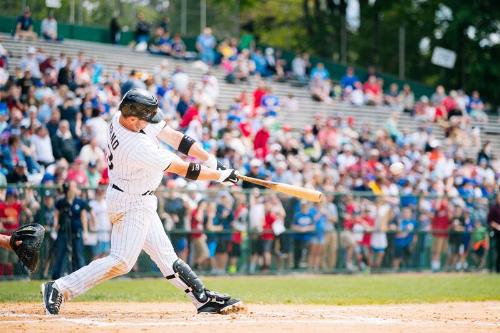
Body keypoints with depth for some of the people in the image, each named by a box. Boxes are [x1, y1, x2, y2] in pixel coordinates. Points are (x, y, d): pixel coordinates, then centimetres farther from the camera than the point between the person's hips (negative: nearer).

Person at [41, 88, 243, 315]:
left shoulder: (125, 116, -8)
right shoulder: (137, 147, -33)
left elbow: (172, 136, -4)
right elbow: (182, 169, -24)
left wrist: (211, 160, -7)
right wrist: (220, 175, -13)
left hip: (140, 202, 10)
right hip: (130, 205, -10)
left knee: (164, 254, 13)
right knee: (122, 261, -13)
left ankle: (204, 299, 19)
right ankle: (60, 288, -12)